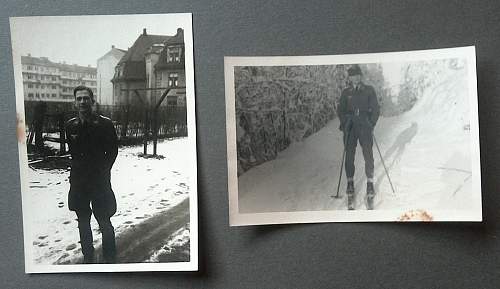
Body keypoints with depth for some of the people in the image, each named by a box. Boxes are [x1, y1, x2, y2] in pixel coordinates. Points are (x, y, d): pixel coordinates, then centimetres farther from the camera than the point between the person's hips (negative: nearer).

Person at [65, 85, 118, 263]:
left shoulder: (105, 124, -8)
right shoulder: (71, 125, 4)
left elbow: (113, 151, -1)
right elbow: (72, 151, 16)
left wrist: (102, 171, -3)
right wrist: (77, 170, 8)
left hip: (100, 182, -4)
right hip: (78, 182, 5)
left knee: (104, 223, 1)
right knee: (83, 223, 15)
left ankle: (110, 260, 16)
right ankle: (88, 258, 30)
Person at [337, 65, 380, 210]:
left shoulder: (369, 90, 4)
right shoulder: (346, 92, 8)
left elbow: (376, 109, 5)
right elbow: (340, 110, 10)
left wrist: (371, 124, -6)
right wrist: (345, 124, -5)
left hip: (365, 127, -1)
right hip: (350, 128, 1)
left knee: (368, 157, -6)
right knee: (349, 157, -1)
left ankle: (370, 186, 4)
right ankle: (350, 185, 9)